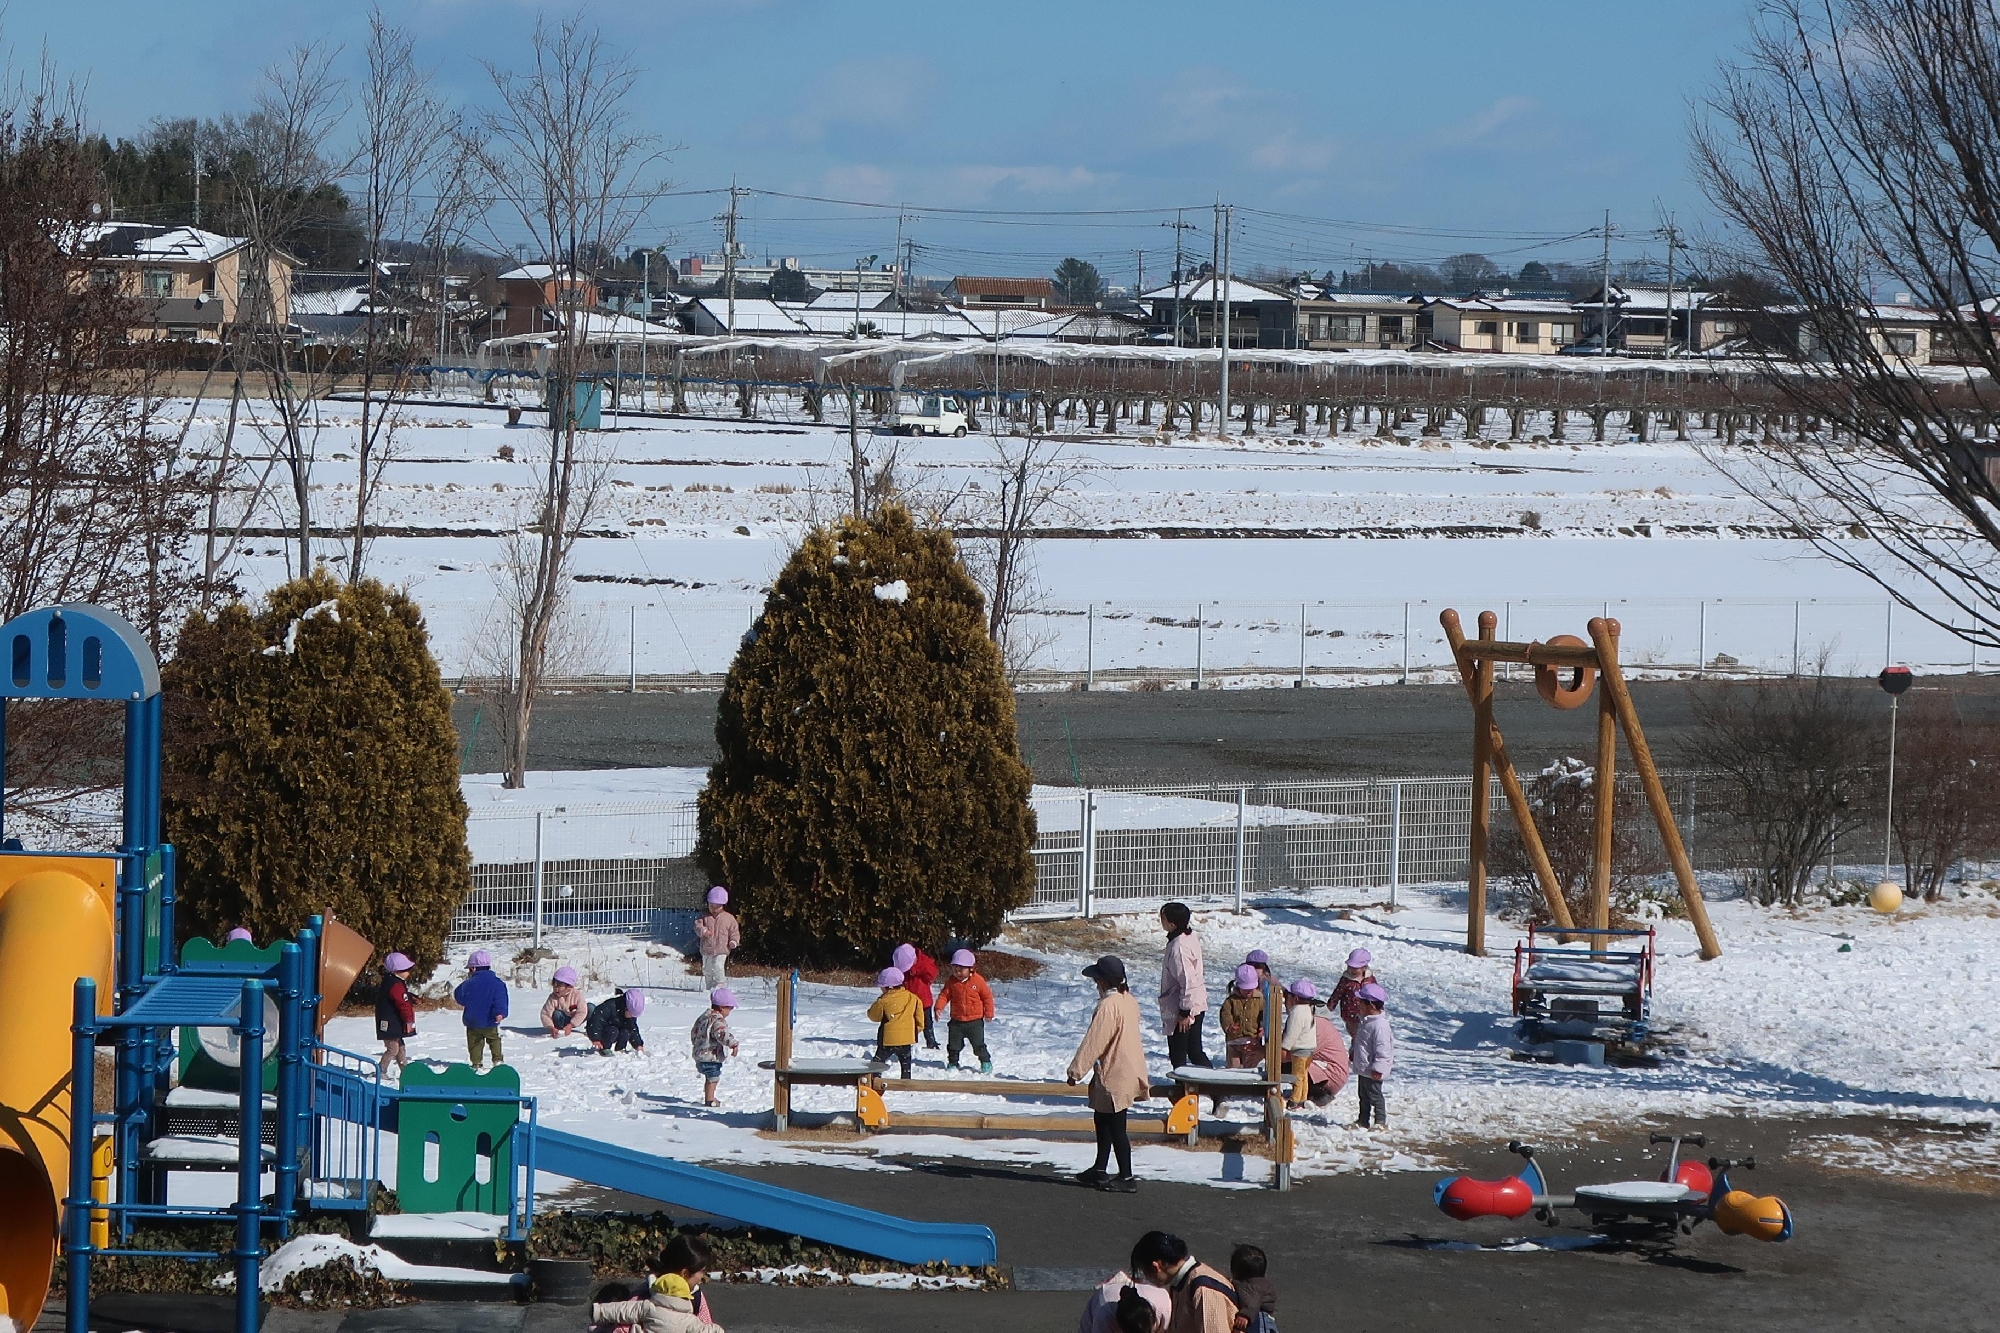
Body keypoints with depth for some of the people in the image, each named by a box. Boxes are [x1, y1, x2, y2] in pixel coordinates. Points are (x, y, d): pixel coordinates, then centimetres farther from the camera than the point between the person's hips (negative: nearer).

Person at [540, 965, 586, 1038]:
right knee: (557, 1014, -33)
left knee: (591, 1007, -22)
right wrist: (551, 1028, -38)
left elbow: (582, 1012, -26)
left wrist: (570, 1025, -35)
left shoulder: (577, 994, -22)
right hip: (564, 1021, 0)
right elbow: (545, 1014, -20)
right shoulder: (553, 998, -19)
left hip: (576, 1020, 0)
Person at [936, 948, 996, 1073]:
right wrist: (939, 1008, -15)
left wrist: (988, 1013, -3)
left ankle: (986, 1062, 11)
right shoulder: (952, 982, -1)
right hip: (956, 1020, 3)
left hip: (975, 1021, -3)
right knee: (953, 1045, 11)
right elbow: (944, 995, 0)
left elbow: (987, 996, -2)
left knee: (979, 1045, -2)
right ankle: (952, 1063, 27)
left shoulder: (978, 981, -9)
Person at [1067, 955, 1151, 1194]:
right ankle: (1099, 1169, 30)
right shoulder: (1129, 1001, 7)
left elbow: (1093, 1042, -20)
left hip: (1113, 1076, -10)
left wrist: (1076, 1070, -13)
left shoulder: (1108, 1006, -22)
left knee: (1115, 1127, -2)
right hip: (1130, 1071, 10)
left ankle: (1126, 1177, 3)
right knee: (1102, 1121, 21)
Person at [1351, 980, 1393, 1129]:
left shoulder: (1380, 1025, -24)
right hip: (1363, 1069, 10)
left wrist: (1378, 1068, -26)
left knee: (1374, 1095, -2)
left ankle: (1381, 1121, 6)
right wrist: (1353, 1054, 32)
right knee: (1364, 1095, 17)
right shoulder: (1366, 1021, 9)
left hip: (1373, 1072, -10)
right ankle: (1363, 1120, 26)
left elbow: (1382, 1049, -26)